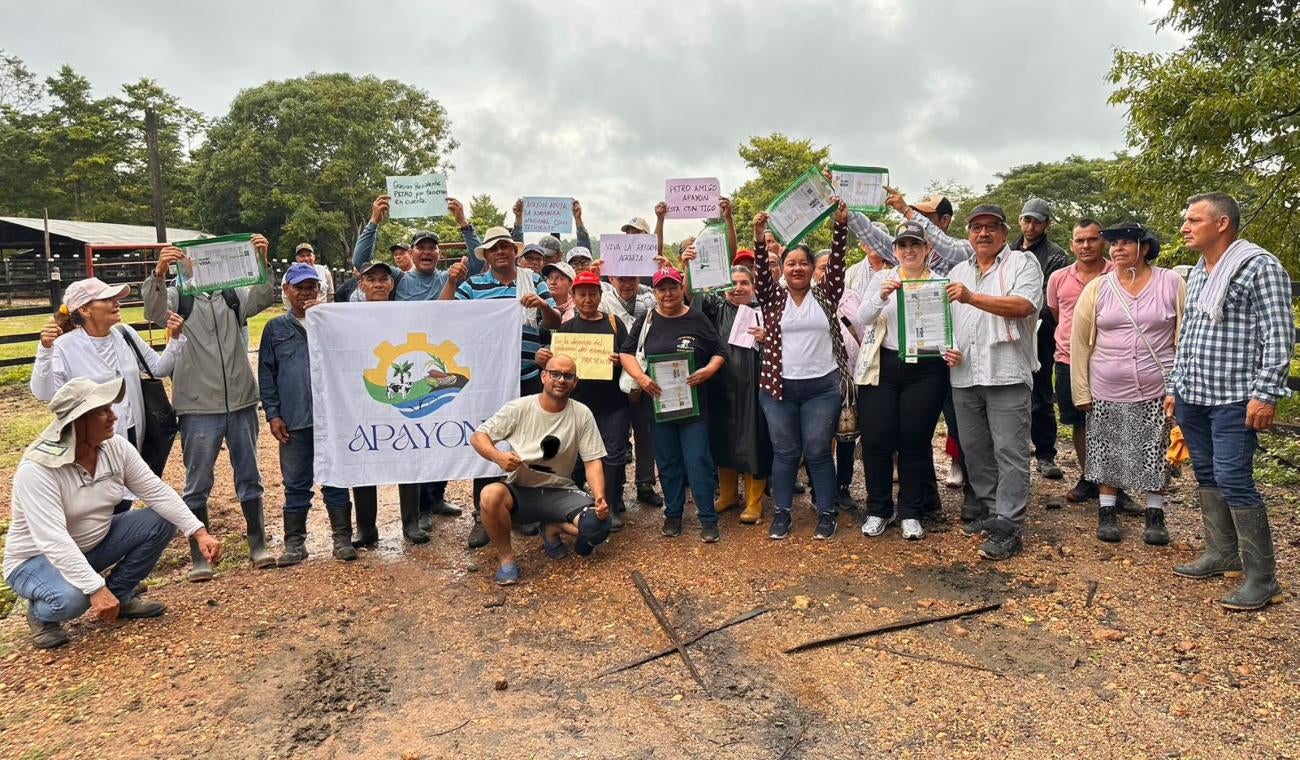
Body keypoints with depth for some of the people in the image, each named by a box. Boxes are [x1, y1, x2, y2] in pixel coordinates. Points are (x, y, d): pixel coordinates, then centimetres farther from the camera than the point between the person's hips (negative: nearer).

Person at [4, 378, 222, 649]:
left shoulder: (116, 447, -11)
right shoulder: (36, 470, -30)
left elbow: (157, 492, -11)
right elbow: (53, 541, -36)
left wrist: (199, 533, -22)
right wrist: (96, 589, -41)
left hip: (93, 544, 6)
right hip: (38, 558, -6)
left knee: (163, 520, -13)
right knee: (71, 598, -37)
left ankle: (119, 595, 5)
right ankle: (41, 615, 2)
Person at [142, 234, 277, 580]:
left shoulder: (234, 295, 7)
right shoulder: (178, 297, 2)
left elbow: (265, 297, -10)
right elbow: (154, 311, -17)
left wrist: (263, 262, -27)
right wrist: (159, 273, -34)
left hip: (241, 401, 2)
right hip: (198, 407, -2)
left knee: (249, 476, 11)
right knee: (197, 483, 6)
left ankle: (258, 543, 23)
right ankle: (199, 555, 16)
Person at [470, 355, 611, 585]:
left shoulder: (582, 414, -3)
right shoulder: (518, 408, -6)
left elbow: (592, 461, -3)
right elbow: (477, 436, -2)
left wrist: (600, 498, -21)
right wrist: (498, 457, -24)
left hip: (560, 493, 1)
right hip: (519, 492, -1)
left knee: (599, 524, -25)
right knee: (491, 495, -34)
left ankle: (553, 529, 9)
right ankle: (506, 556, -8)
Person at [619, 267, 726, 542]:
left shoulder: (697, 319, 2)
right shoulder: (646, 321, 6)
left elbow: (719, 352, 4)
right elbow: (626, 352, 3)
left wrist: (708, 370, -16)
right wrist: (640, 377, -15)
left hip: (693, 403, -2)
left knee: (698, 460, -3)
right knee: (667, 462, 11)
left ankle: (708, 518, 6)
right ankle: (673, 514, 24)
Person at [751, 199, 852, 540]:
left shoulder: (826, 294, 6)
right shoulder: (773, 297, 6)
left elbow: (838, 261, -4)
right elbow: (761, 275, -10)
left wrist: (841, 224, -16)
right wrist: (759, 241, -24)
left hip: (823, 386, -1)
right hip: (778, 386, 1)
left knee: (818, 452, 4)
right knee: (784, 452, 8)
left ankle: (826, 513, 17)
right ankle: (782, 513, 19)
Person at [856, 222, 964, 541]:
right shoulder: (882, 278, 7)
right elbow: (861, 318, -5)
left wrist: (950, 352, -16)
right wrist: (882, 296, -24)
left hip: (925, 371, 0)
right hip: (881, 368, 1)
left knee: (915, 441, 4)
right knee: (876, 440, 0)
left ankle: (911, 512, 19)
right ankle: (878, 510, 17)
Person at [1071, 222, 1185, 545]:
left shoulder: (1172, 284, -2)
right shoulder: (1097, 288, -1)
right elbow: (1079, 341, 1)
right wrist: (1081, 391, 0)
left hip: (1157, 391, 0)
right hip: (1108, 392, 1)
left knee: (1156, 453, 7)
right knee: (1108, 452, 8)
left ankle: (1155, 515, 22)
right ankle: (1107, 511, 23)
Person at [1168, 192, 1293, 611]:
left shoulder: (1260, 266, -8)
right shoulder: (1197, 273, 16)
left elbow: (1278, 336, -13)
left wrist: (1265, 393, -18)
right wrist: (1175, 386, 18)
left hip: (1234, 399, -8)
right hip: (1193, 398, 8)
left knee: (1233, 481, -9)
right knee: (1207, 476, 13)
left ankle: (1262, 578, 1)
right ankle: (1222, 554, 25)